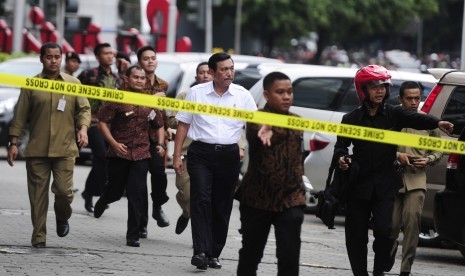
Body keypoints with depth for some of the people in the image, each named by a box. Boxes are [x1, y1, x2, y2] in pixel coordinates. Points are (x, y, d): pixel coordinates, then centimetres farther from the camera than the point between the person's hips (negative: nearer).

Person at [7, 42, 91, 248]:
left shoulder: (73, 83, 8)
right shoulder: (31, 85, 5)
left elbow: (84, 109, 8)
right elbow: (20, 116, 6)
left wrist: (83, 128, -11)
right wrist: (13, 143, 3)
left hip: (65, 149, 0)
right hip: (36, 150, 0)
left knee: (63, 190, -9)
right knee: (38, 195, 0)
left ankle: (62, 217, 23)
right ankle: (39, 237, 9)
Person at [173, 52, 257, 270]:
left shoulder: (243, 95, 5)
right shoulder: (196, 92, 2)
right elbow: (183, 125, 7)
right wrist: (177, 156, 2)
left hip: (229, 155, 2)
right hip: (201, 153, -2)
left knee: (222, 207, 6)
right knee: (201, 201, -15)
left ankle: (214, 254, 16)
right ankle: (200, 252, -21)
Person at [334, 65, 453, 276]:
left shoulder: (393, 114, 1)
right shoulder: (351, 119, 3)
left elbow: (415, 119, -16)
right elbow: (341, 144, 6)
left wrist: (437, 123, -36)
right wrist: (341, 157, -18)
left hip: (385, 185, -1)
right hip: (358, 185, 1)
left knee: (385, 231, -13)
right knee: (356, 236, 4)